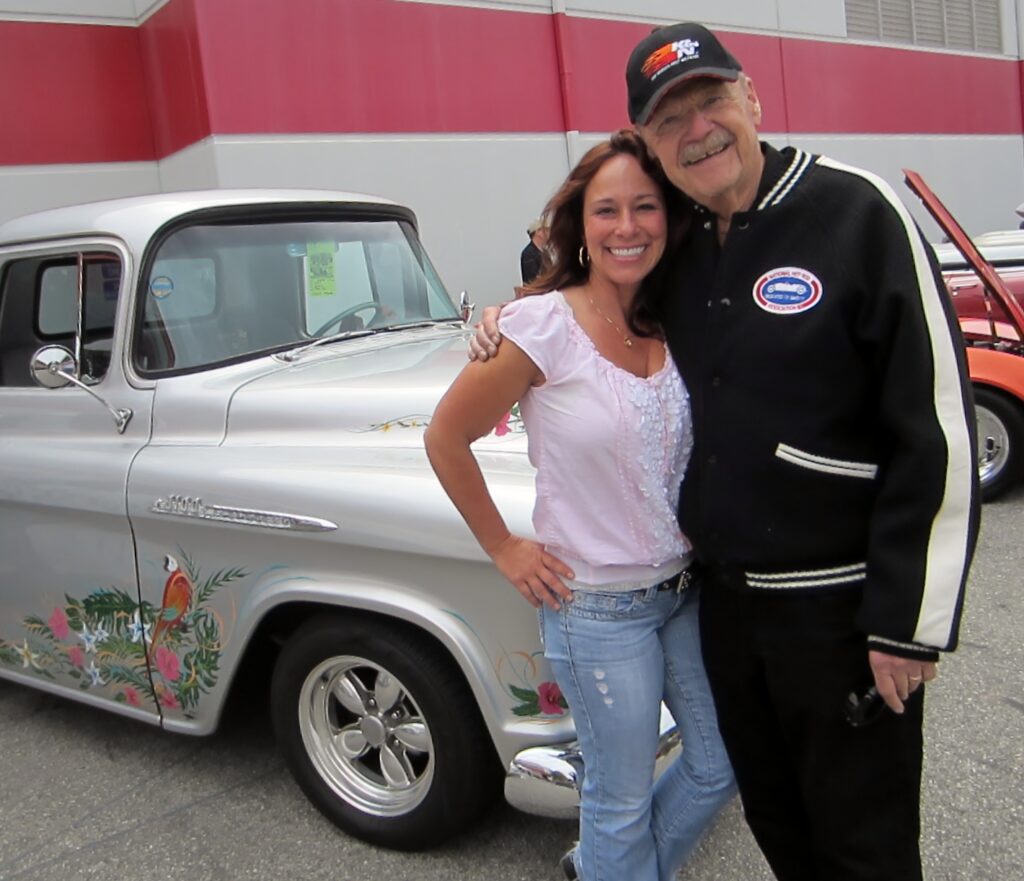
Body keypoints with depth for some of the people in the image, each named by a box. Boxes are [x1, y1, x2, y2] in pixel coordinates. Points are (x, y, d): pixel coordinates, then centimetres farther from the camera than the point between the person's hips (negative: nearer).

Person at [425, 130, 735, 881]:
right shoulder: (542, 327, -18)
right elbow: (446, 438, -11)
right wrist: (505, 551, -7)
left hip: (688, 586, 6)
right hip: (597, 603, -6)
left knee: (721, 766, 19)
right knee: (623, 800, 10)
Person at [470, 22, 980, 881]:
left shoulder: (857, 211, -13)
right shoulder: (675, 244, 4)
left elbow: (938, 430, -16)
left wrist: (912, 621, -17)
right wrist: (516, 318, 3)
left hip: (842, 602, -5)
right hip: (723, 596, 6)